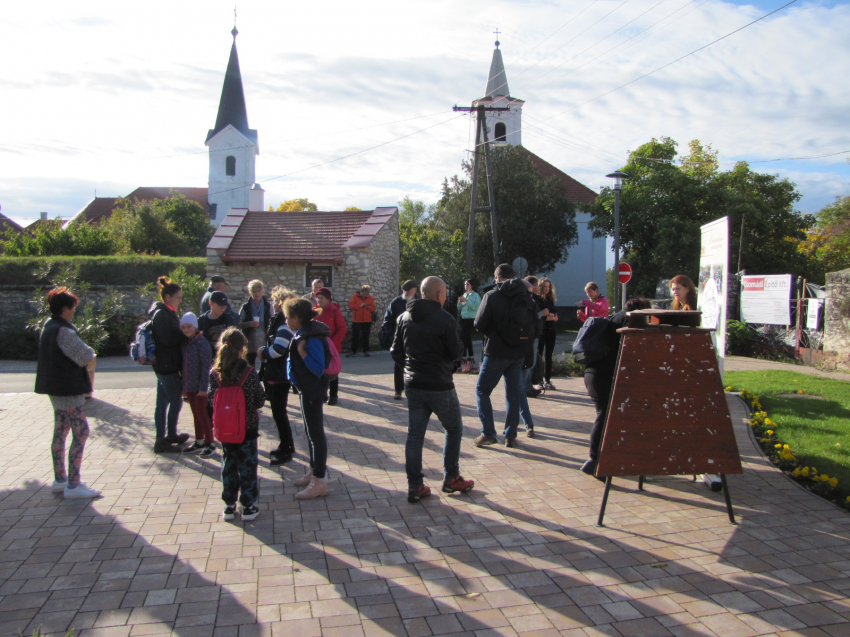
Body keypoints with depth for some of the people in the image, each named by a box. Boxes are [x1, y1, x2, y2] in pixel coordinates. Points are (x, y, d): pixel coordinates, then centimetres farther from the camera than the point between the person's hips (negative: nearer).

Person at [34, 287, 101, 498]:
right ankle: (73, 485, -6)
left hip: (56, 387, 10)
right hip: (68, 389, -10)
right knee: (81, 433, -7)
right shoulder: (64, 331, -19)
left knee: (60, 432, 16)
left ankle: (59, 480, 25)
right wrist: (90, 352, 2)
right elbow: (85, 357, -19)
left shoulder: (48, 326, 11)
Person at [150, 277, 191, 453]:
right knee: (176, 401, -1)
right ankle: (170, 436, 9)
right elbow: (168, 340, -22)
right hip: (167, 365, -10)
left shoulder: (166, 313, 14)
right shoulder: (161, 314, -16)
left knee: (163, 402, 15)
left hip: (164, 365, 10)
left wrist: (185, 333, 0)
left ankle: (162, 438, 25)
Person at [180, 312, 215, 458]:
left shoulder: (202, 343, -15)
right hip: (190, 386, 7)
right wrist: (184, 385, 13)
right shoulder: (186, 343, 9)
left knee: (202, 414, -1)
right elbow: (185, 365, 13)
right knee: (196, 414, 16)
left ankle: (209, 443, 10)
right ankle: (199, 441, 27)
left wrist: (203, 387, -19)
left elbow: (206, 366, -17)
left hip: (200, 386, -7)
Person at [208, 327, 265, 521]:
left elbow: (211, 400, -1)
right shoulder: (249, 372, -16)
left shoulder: (214, 373, -8)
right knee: (247, 465, 9)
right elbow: (260, 400, -10)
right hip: (248, 428, -3)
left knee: (228, 465, 16)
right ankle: (248, 506, 14)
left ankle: (229, 506, 23)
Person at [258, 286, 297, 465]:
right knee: (279, 411, 18)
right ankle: (286, 445, 30)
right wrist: (265, 352, 3)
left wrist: (263, 352, -10)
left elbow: (278, 349, -27)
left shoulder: (285, 323, -19)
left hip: (280, 375, -10)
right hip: (275, 374, 10)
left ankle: (286, 451, 8)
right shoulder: (279, 320, 13)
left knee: (279, 412, -2)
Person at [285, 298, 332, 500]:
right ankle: (315, 471, 35)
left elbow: (319, 369, -25)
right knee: (312, 432, 20)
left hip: (312, 391, -10)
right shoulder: (303, 334, 7)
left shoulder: (312, 338, -22)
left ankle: (319, 482, 6)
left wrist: (301, 352, -25)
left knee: (315, 433, -2)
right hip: (307, 390, 10)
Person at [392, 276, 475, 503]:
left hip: (413, 385, 6)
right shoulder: (444, 319, -15)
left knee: (414, 435, 9)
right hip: (439, 386, -5)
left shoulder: (405, 317, 4)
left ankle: (415, 486, 11)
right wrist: (460, 348, 9)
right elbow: (456, 353, -12)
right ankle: (451, 478, 21)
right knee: (454, 429, 14)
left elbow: (396, 351, 7)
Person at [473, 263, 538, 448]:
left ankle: (488, 433, 1)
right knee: (513, 393, 14)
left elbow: (479, 325, -8)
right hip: (518, 354, 4)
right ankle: (511, 436, 17)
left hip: (496, 353, -4)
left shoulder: (492, 296, -10)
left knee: (482, 391, 8)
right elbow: (534, 325, 8)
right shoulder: (527, 298, 3)